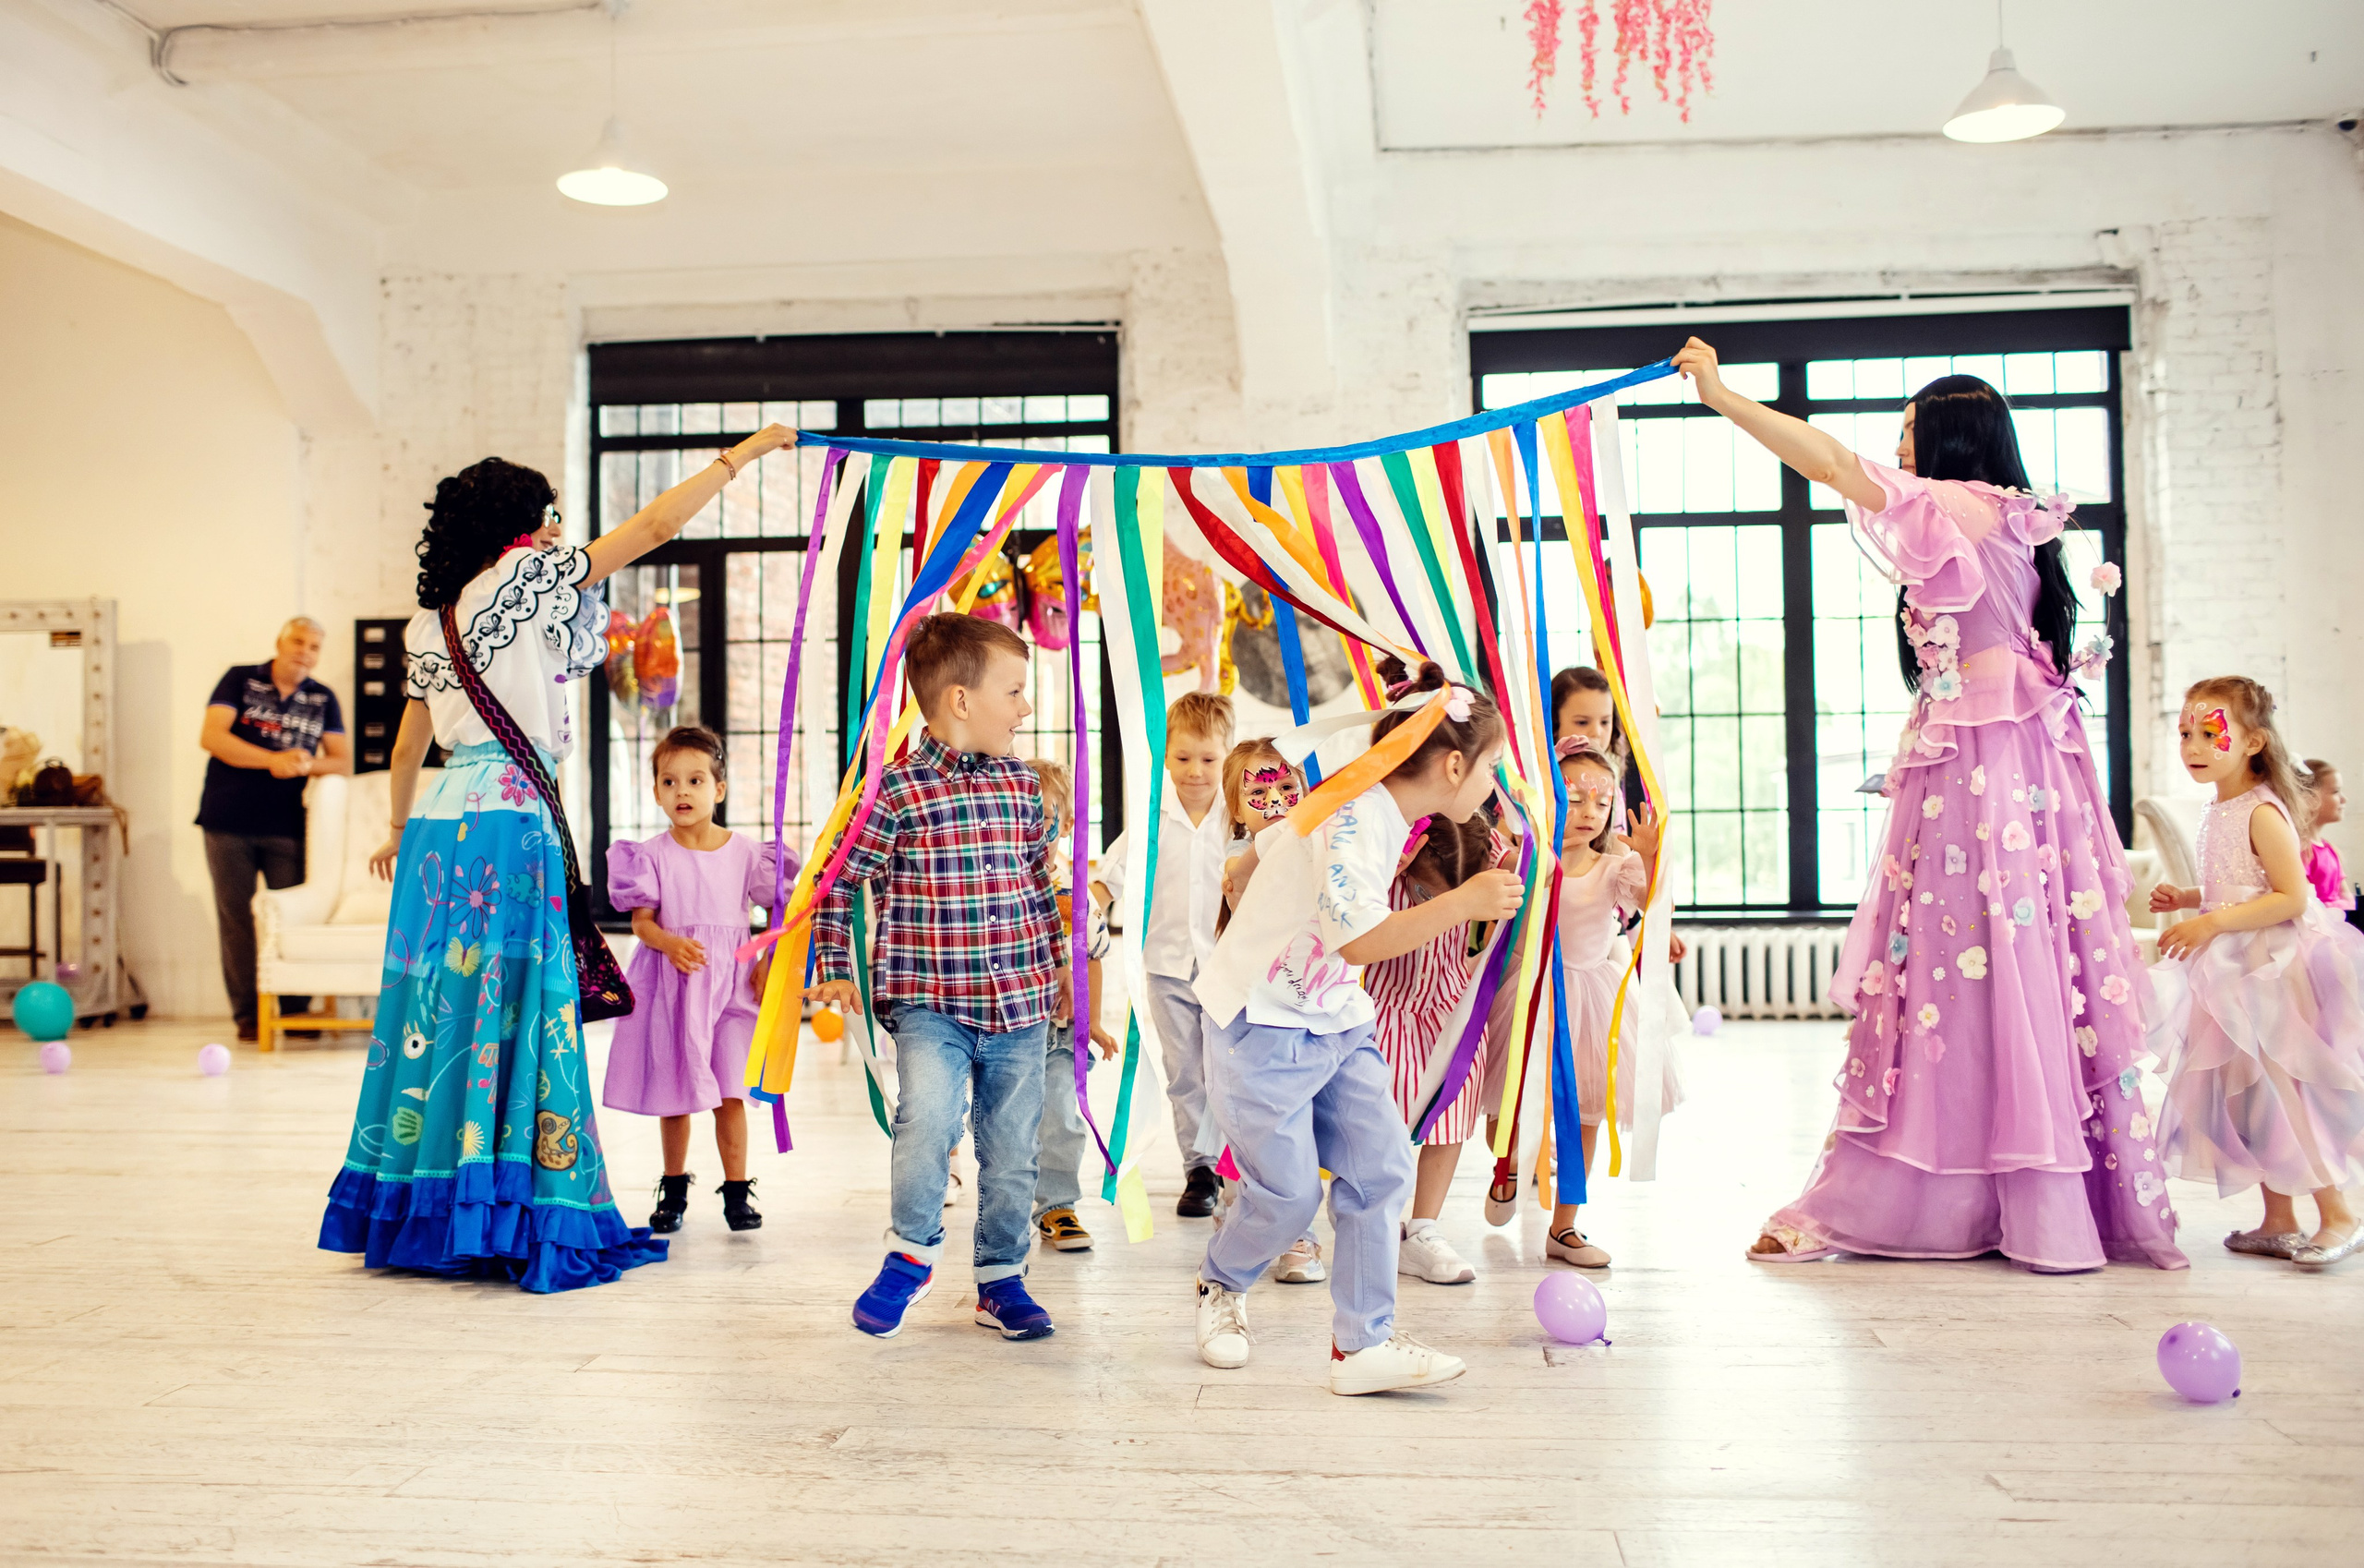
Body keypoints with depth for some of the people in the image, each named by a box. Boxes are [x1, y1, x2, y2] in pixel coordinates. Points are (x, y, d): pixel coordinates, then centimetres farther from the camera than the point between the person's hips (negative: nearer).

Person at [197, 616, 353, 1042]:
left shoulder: (322, 699, 10)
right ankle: (246, 1014, 9)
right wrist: (273, 759, -17)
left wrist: (307, 763, -15)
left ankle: (297, 1010, 7)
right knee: (235, 917, 2)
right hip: (229, 823, -1)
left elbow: (344, 762, 6)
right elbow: (211, 736, -8)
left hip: (286, 827, 1)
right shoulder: (240, 679, 3)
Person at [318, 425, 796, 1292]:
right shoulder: (524, 578, -3)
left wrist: (400, 829, 39)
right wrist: (742, 452, 3)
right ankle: (512, 1220, -4)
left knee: (439, 1004, 10)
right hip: (506, 822, -8)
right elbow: (656, 524, -5)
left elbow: (408, 745, 24)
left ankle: (412, 1213, 17)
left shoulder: (429, 621, 17)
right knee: (509, 1007, -6)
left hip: (440, 825, 8)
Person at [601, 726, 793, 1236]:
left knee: (729, 1093, 0)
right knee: (674, 1092, 8)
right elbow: (642, 921, -5)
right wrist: (670, 944, -23)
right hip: (669, 983, 0)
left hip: (729, 981, 0)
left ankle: (737, 1192, 11)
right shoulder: (653, 854, -1)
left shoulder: (743, 851, 2)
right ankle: (673, 1189, 24)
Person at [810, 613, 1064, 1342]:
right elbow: (837, 883, 0)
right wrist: (836, 972, -2)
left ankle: (1001, 1279, 28)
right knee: (928, 1117, -24)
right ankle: (913, 1252, 1)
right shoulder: (897, 791, -8)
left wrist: (1060, 958, 23)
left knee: (1010, 1146, 9)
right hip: (928, 1001, -4)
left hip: (1021, 1002, 4)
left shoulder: (1024, 785, 8)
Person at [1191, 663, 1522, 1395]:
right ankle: (1219, 1285, 29)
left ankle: (1363, 1343, 7)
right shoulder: (1355, 819, -23)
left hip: (1337, 1023, 9)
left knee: (1381, 1170, 0)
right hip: (1263, 1024, -9)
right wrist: (1461, 904, -35)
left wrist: (1270, 927, 31)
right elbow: (1361, 941, -35)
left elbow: (1253, 860, 17)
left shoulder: (1374, 812, 6)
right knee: (1289, 1191, -2)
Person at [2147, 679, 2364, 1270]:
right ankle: (2278, 1221, 22)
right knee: (2251, 1099, 12)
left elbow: (2291, 898, -23)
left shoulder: (2262, 813, -17)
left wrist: (2213, 922, -27)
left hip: (2277, 971, -9)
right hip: (2238, 977, 9)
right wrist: (2186, 898, 8)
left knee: (2287, 1096, -4)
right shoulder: (2218, 812, 10)